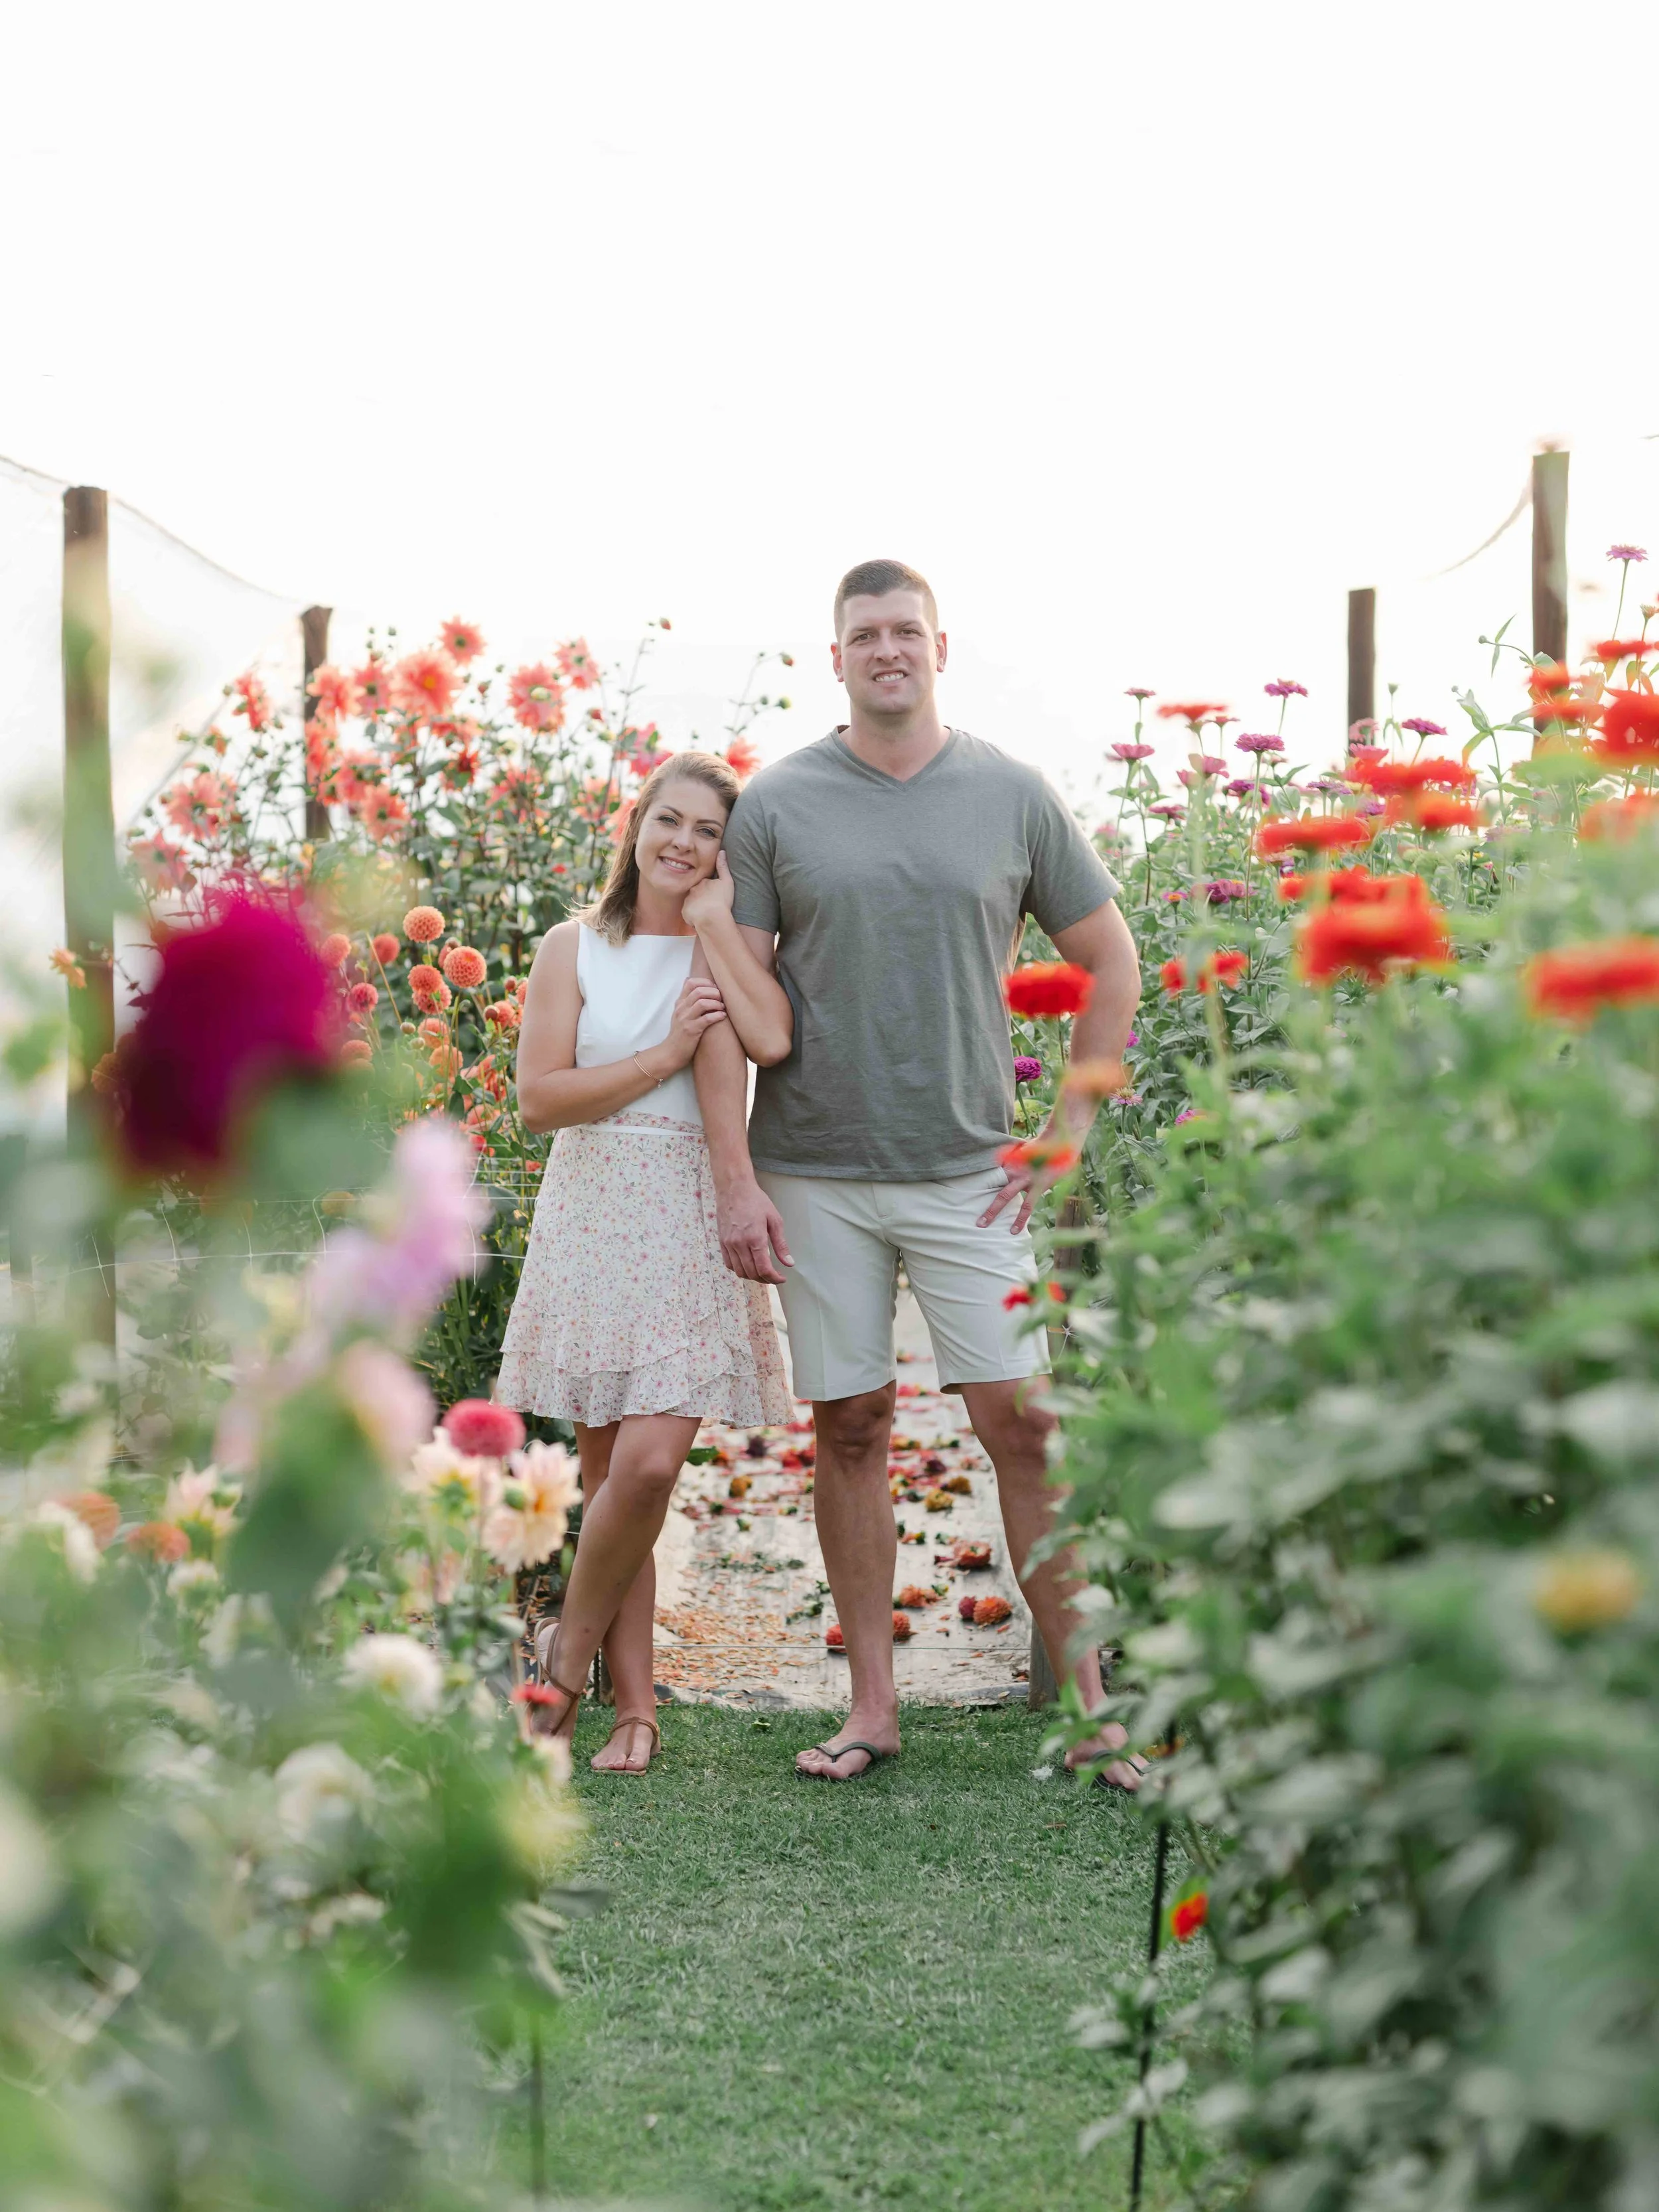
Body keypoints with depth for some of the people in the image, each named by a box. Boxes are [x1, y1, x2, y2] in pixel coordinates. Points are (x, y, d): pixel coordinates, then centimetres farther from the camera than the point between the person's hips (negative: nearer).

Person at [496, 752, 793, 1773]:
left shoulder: (729, 952, 5)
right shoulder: (576, 948, 6)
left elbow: (772, 1040, -18)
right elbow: (539, 1096, -4)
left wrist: (712, 920, -10)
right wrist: (666, 1055, -11)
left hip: (695, 1228, -1)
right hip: (594, 1218, 1)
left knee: (650, 1463, -14)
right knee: (611, 1470, 2)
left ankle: (570, 1648, 9)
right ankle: (635, 1707, 11)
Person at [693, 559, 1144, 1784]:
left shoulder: (1014, 797, 4)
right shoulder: (777, 806, 2)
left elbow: (1113, 965, 12)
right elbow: (729, 1000, 1)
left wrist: (1068, 1135, 5)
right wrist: (735, 1177, -6)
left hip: (969, 1169, 0)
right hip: (817, 1172, 0)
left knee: (1023, 1421, -3)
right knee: (850, 1428, 5)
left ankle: (1090, 1699, 4)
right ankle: (874, 1704, 14)